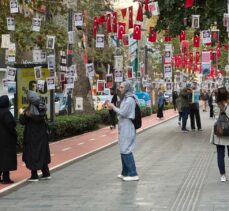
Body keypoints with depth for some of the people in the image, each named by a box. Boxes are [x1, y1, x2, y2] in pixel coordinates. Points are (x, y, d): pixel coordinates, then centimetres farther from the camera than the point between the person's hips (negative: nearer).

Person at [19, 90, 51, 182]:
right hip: (42, 135, 6)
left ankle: (34, 176, 4)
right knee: (42, 153, 16)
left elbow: (22, 121, -15)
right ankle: (46, 174, 18)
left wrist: (22, 114, 2)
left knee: (32, 154, 2)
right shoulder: (42, 107, 0)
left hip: (32, 136, -6)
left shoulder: (29, 110, -18)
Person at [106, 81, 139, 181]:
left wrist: (113, 107, -10)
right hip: (124, 128, 10)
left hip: (127, 128, -10)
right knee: (123, 150, 15)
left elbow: (123, 113, -18)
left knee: (126, 150, -10)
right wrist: (113, 107, 9)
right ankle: (125, 173, 23)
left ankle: (133, 174, -8)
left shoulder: (129, 99, -16)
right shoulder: (126, 98, 14)